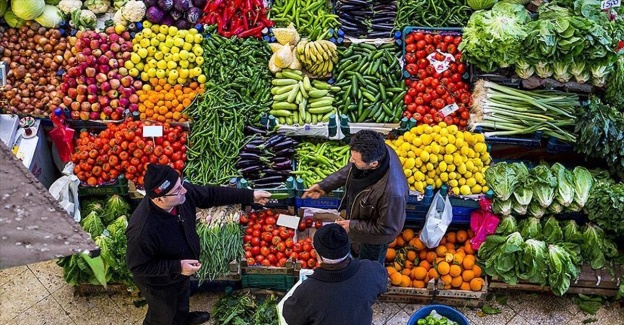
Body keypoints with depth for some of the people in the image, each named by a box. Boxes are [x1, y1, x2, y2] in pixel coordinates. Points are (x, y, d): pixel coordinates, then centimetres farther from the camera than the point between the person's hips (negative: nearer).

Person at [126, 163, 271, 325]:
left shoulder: (182, 193, -26)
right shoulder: (142, 230, -44)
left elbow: (212, 194, -11)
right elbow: (137, 266, -30)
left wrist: (250, 196, -12)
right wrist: (177, 267, -34)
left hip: (182, 271, 7)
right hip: (160, 283, -7)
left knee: (182, 299, 38)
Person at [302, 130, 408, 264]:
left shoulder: (392, 192, -48)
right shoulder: (376, 151, -28)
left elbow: (388, 229, -30)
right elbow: (350, 170, -4)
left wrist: (353, 226, -23)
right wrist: (324, 185, -7)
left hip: (374, 236, -6)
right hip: (361, 215, 6)